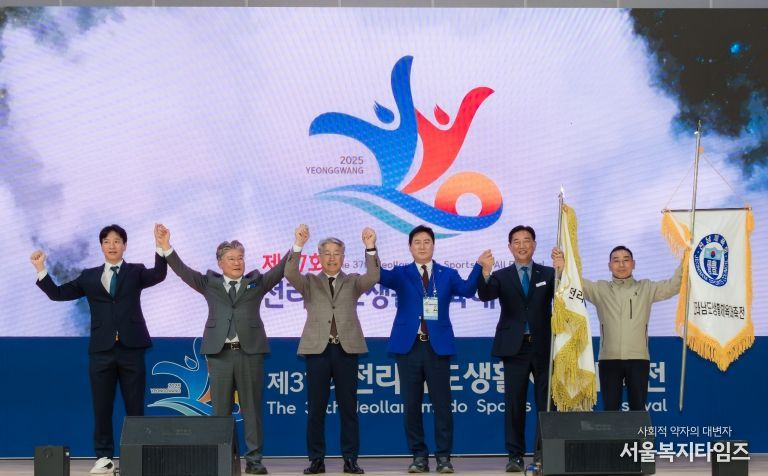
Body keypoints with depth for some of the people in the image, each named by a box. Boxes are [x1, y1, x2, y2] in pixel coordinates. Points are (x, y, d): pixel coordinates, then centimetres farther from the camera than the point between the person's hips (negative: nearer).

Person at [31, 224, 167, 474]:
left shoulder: (136, 271, 8)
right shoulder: (89, 276, 12)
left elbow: (159, 275, -12)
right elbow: (58, 293, 10)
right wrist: (41, 270, -2)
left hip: (131, 348, -2)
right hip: (101, 350, 2)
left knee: (135, 407, 3)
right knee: (102, 407, 5)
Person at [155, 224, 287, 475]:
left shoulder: (257, 282, 11)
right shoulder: (209, 283, 11)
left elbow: (280, 269, 1)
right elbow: (183, 271, 2)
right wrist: (166, 247, -11)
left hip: (250, 351, 0)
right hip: (220, 352, 0)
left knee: (252, 408, 2)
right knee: (220, 409, 3)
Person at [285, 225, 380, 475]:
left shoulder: (353, 282, 13)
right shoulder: (309, 282, 12)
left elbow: (373, 277, -6)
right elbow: (290, 274, -7)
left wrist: (370, 248, -19)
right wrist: (298, 246, -20)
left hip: (347, 349, 0)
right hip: (318, 349, 0)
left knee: (348, 407, 3)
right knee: (315, 408, 2)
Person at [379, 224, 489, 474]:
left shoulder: (447, 274, 8)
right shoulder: (401, 274, 8)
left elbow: (467, 289, -9)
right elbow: (379, 276, -11)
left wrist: (479, 265, -26)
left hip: (438, 346, 0)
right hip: (408, 346, 1)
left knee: (442, 404, 0)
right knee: (412, 404, 4)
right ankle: (419, 456, 13)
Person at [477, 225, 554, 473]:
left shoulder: (548, 274, 8)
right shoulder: (501, 276, 7)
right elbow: (485, 296, -11)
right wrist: (486, 272, -32)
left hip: (543, 346, 0)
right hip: (515, 347, 0)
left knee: (546, 402, 3)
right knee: (514, 403, 1)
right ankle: (515, 455, 6)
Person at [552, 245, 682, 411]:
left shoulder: (646, 288, 11)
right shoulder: (600, 289, 9)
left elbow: (673, 286, 2)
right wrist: (562, 268, -24)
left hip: (638, 358, 0)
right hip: (609, 359, 0)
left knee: (638, 408, 4)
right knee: (610, 408, 3)